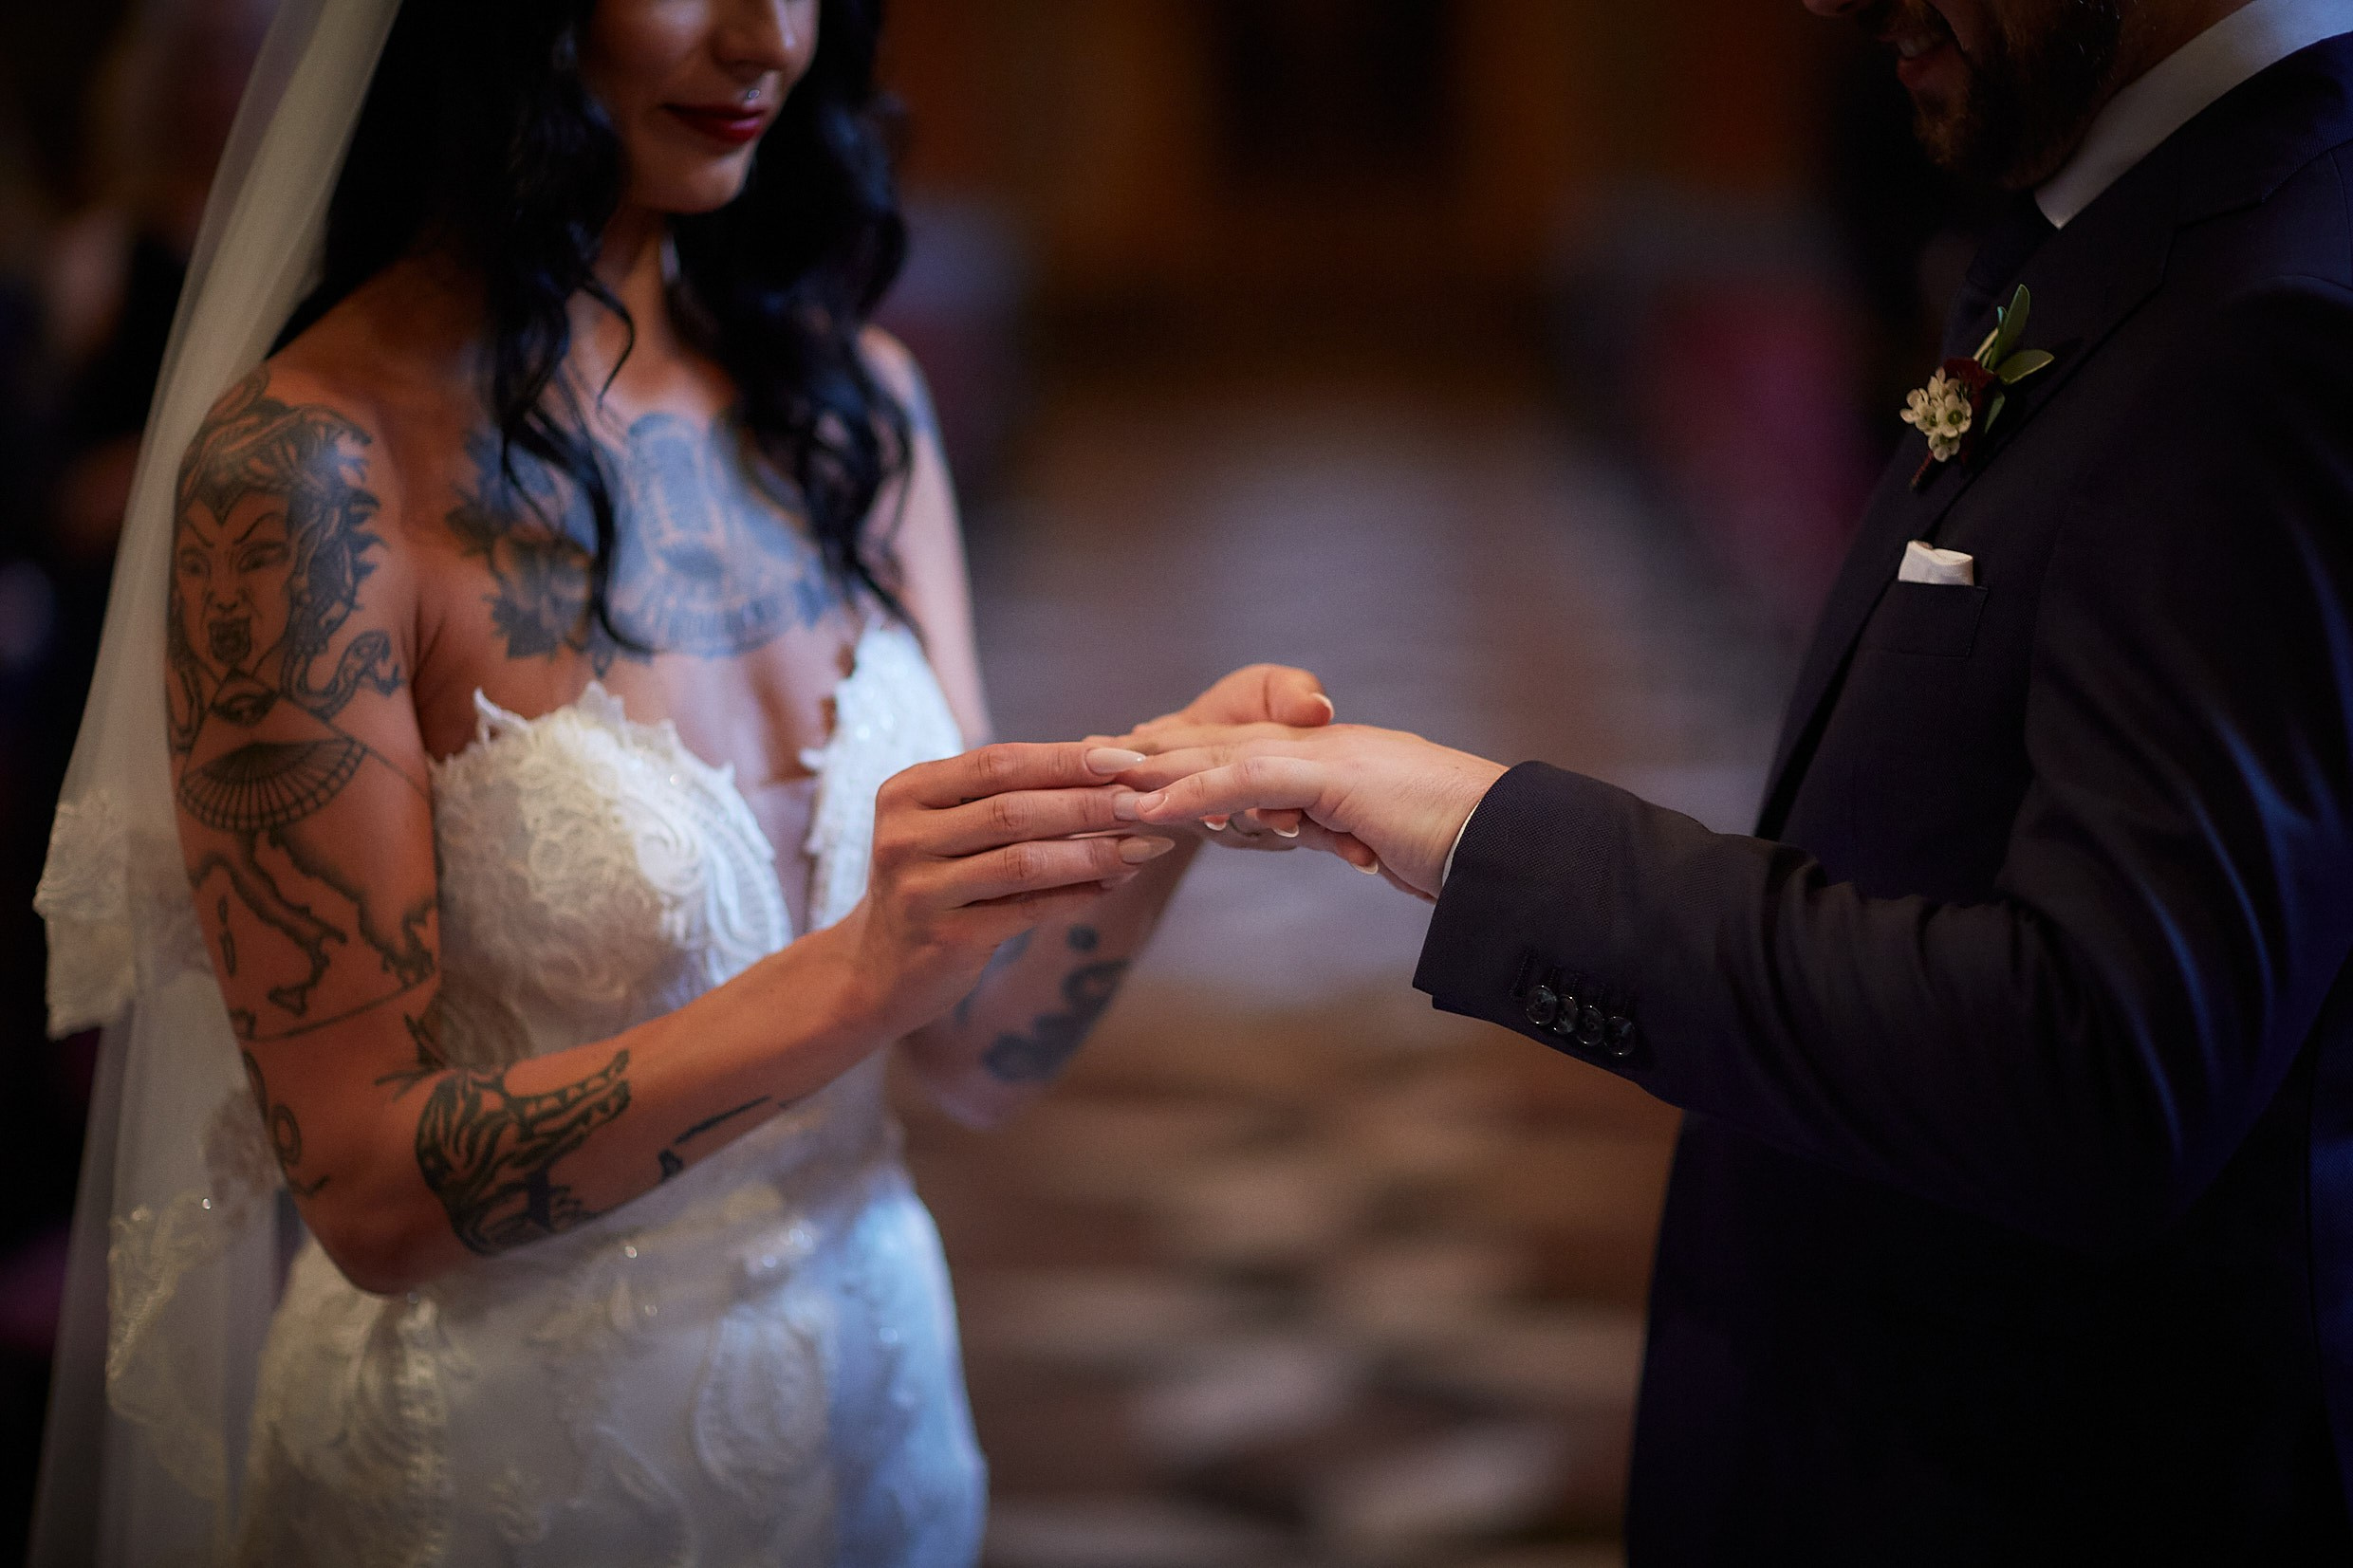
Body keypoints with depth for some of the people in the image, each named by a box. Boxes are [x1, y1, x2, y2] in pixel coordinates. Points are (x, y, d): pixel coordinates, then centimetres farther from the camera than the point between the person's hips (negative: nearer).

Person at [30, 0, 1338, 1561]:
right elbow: (369, 1188, -19)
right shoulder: (305, 468, -19)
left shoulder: (853, 398, -2)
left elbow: (980, 1055, -2)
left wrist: (1165, 812, -19)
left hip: (875, 1401, 5)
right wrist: (855, 978, -29)